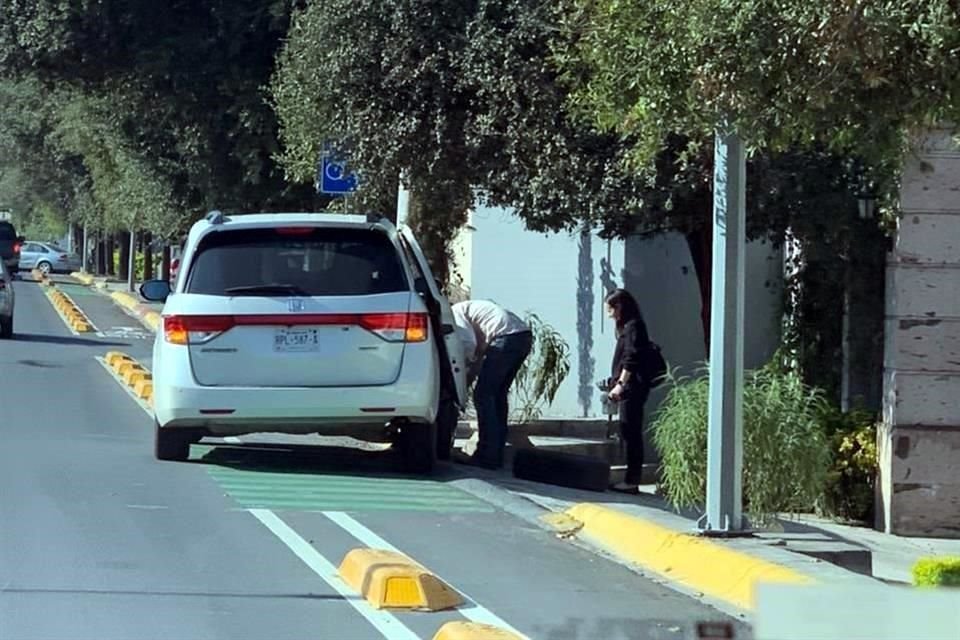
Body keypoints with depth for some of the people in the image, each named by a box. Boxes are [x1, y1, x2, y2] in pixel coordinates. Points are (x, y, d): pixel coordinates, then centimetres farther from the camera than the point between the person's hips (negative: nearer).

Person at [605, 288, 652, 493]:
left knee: (631, 433, -10)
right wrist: (618, 384, 21)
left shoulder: (633, 327, -10)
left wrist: (620, 383, -22)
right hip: (630, 389, 10)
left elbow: (631, 359, -18)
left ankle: (632, 480, -10)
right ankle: (631, 479, 12)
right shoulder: (627, 327, 20)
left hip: (632, 387, -10)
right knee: (631, 434, 10)